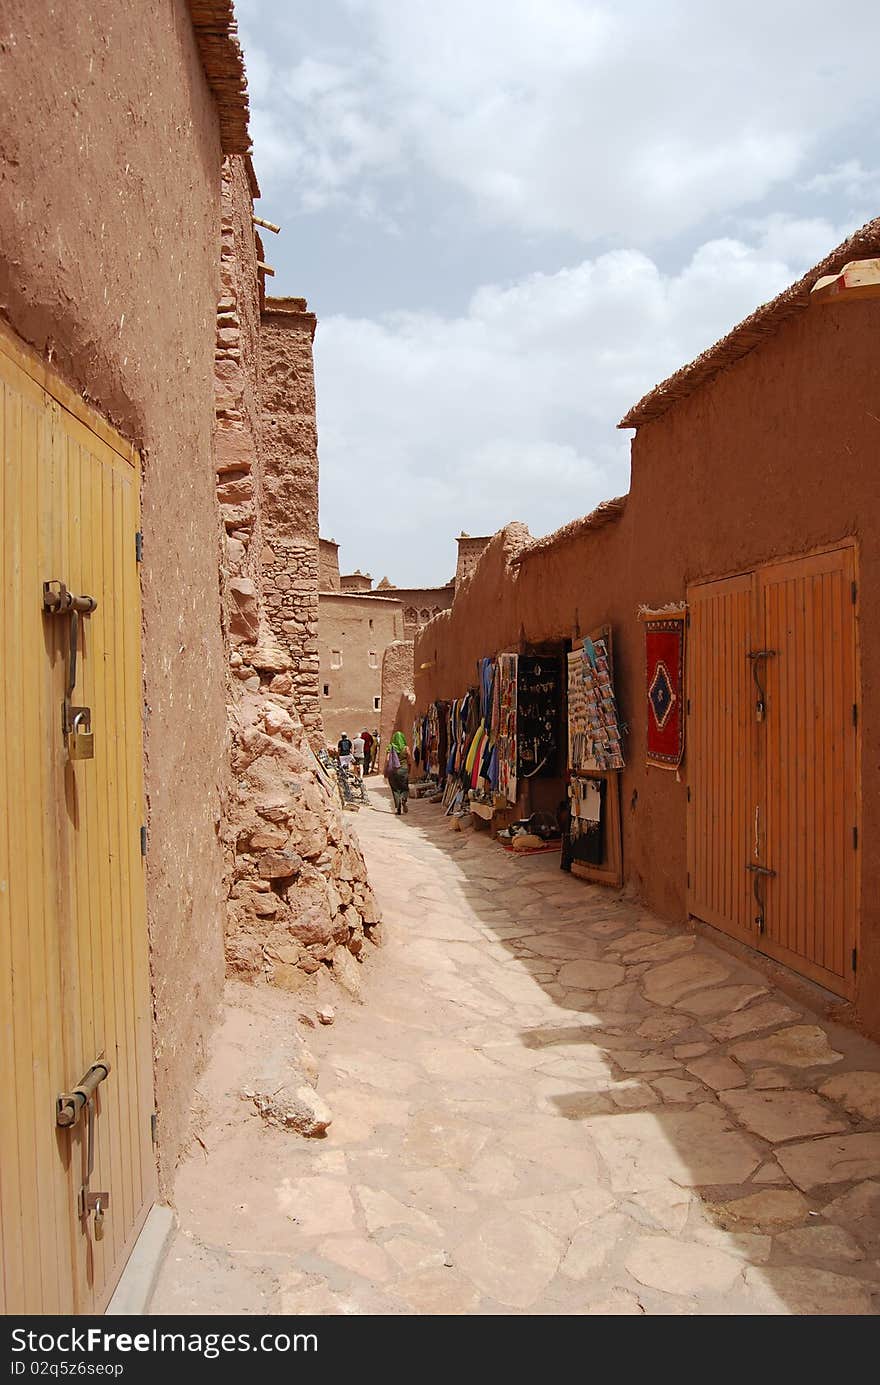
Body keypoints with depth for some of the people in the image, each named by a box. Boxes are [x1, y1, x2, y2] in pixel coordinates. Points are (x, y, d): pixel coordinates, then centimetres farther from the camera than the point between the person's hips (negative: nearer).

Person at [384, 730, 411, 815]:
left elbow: (387, 760, -6)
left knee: (395, 789, 10)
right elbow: (409, 761, -1)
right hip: (403, 770, -1)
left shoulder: (390, 747, -1)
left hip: (393, 770, 1)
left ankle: (397, 808, 1)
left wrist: (385, 772, 0)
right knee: (404, 788, 13)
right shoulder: (406, 748, -2)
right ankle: (404, 800, -18)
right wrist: (409, 770, 11)